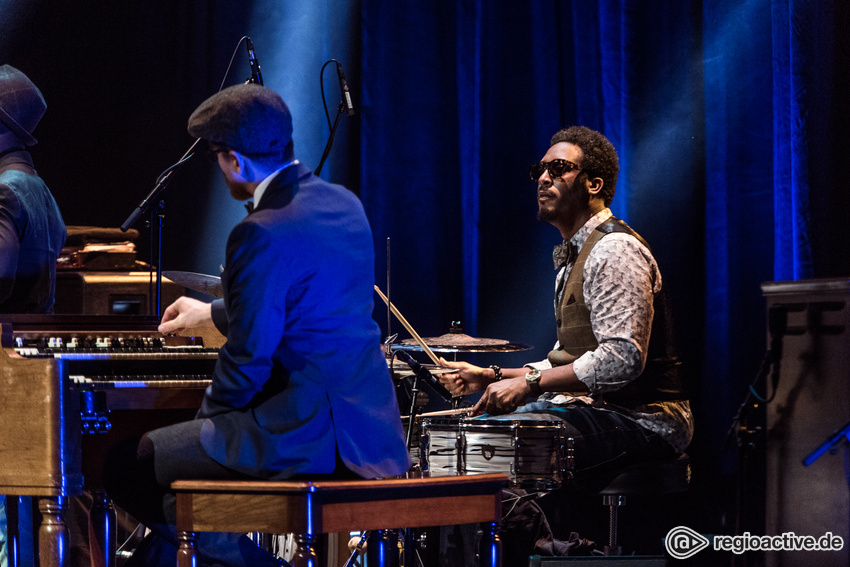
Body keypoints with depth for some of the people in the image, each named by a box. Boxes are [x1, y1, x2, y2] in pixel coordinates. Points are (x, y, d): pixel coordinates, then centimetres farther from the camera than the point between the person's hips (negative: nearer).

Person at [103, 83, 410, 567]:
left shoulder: (262, 234, -18)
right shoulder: (343, 203, 11)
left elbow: (249, 358, -17)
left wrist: (209, 414, 2)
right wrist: (214, 313, 41)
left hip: (307, 436, -10)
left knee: (133, 467, 2)